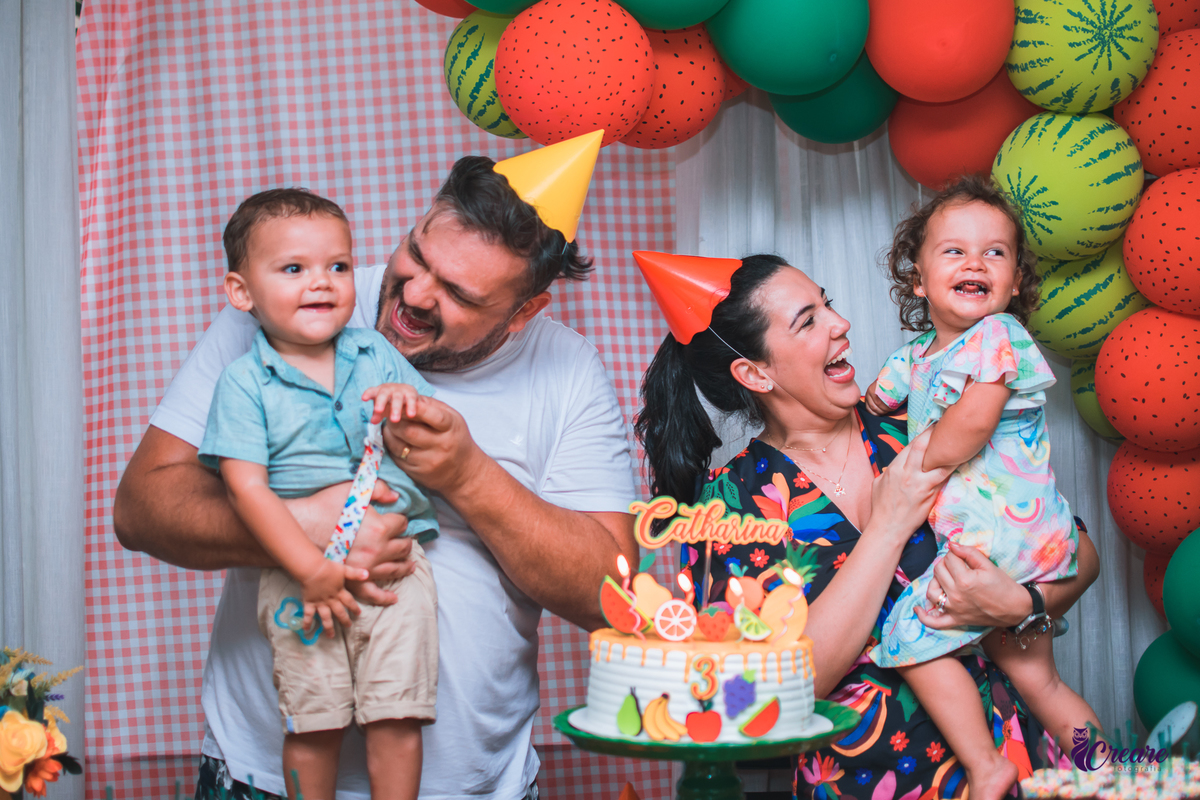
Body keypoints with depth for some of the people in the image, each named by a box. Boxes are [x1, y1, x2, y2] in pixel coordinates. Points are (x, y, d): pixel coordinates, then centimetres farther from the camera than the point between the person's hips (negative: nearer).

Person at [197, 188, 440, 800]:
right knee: (313, 726, 2)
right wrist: (310, 567, -17)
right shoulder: (245, 382, 0)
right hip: (297, 572, -2)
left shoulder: (377, 356, 11)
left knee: (396, 720, -2)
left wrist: (412, 402, -9)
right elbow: (246, 488, -8)